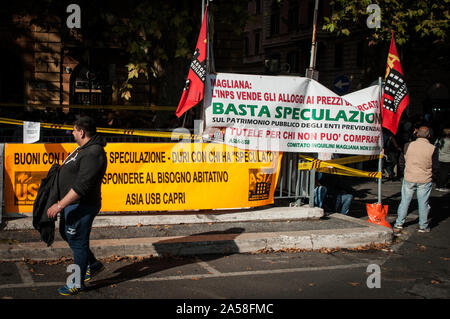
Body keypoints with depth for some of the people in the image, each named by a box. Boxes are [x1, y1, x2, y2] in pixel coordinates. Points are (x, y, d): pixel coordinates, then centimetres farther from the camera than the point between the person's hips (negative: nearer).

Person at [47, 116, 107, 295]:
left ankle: (78, 284, 13)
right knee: (66, 233, 23)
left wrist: (60, 205, -28)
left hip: (82, 206, -11)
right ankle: (93, 265, 37)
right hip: (72, 203, 11)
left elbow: (81, 186, -29)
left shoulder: (93, 154, -25)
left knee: (78, 242, 0)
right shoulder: (84, 148, 10)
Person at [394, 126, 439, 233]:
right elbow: (435, 167, -3)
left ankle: (398, 224, 15)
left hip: (408, 179, 2)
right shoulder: (432, 148, -9)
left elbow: (401, 162, 5)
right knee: (423, 203, 9)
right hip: (425, 180, -1)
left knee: (405, 201, 11)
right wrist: (433, 177, 13)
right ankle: (423, 226, 18)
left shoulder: (408, 145, -4)